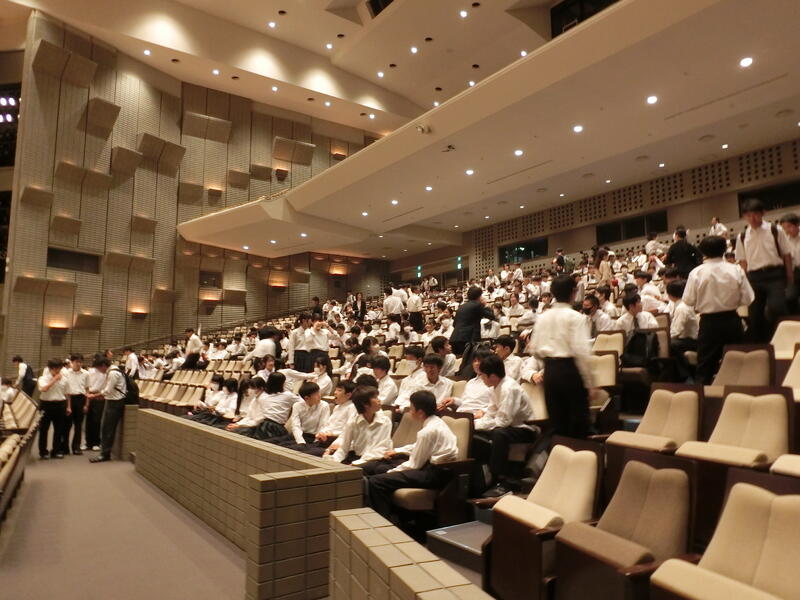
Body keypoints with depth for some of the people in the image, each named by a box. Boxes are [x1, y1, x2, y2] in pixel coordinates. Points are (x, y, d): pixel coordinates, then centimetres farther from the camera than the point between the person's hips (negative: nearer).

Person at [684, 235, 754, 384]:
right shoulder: (736, 270, -8)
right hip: (732, 321, 2)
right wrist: (731, 300, 13)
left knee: (705, 366, 7)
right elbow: (747, 299, -6)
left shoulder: (697, 273, -12)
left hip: (709, 322, -2)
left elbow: (688, 301, -11)